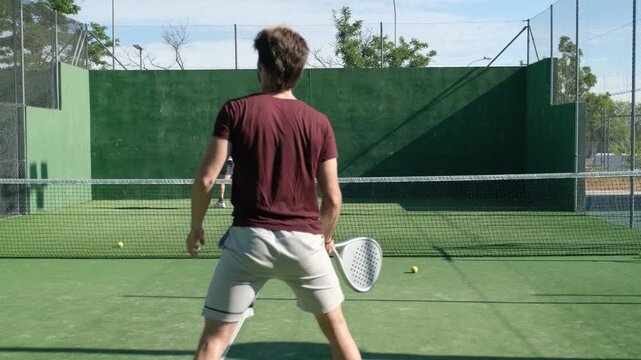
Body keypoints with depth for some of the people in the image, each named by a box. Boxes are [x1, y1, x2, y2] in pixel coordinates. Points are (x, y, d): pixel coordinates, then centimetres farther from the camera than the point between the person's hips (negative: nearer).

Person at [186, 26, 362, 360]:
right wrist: (326, 237, 20)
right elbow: (332, 197, 2)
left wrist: (195, 227, 8)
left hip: (249, 237, -1)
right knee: (336, 328, 20)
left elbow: (206, 178, -7)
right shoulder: (318, 122, 1)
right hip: (304, 240, 2)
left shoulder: (235, 110, -3)